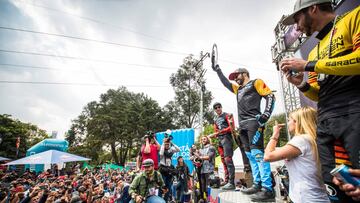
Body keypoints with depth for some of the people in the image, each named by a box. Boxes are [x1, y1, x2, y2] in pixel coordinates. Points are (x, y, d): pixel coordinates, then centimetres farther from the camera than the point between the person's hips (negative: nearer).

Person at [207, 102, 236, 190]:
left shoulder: (226, 115, 3)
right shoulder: (215, 119, 23)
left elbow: (231, 127, -9)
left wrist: (222, 131, -20)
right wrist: (212, 135, 5)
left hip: (226, 138, -7)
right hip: (219, 140, 7)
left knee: (228, 159, -15)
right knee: (223, 161, 7)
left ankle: (231, 183, -16)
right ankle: (227, 181, 11)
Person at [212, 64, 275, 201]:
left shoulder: (256, 82, 8)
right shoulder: (238, 88, 28)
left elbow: (270, 96, -2)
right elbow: (226, 83, 41)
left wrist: (266, 114, -17)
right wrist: (218, 71, 39)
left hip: (254, 123, -8)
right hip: (243, 125, 8)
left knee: (257, 153, -15)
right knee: (250, 155, 6)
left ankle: (268, 189, -13)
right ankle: (257, 185, 12)